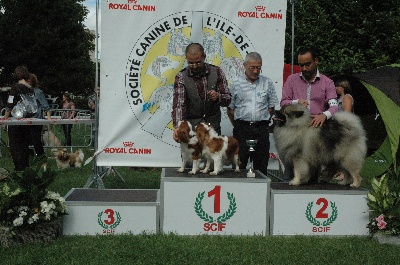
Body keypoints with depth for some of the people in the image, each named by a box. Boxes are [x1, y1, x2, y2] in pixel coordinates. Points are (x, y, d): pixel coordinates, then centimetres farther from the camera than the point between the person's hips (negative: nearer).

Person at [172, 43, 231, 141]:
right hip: (192, 126, -2)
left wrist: (218, 96, -22)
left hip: (213, 125, 2)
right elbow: (178, 104, -15)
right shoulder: (181, 77, -7)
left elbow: (227, 100, 1)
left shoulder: (216, 72, -2)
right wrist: (177, 127, -32)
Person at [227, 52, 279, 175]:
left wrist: (261, 122, 6)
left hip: (262, 129, 1)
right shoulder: (236, 83, 3)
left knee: (261, 165, 3)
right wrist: (238, 126, 5)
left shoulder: (267, 83, 7)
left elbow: (271, 108, 10)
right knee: (239, 164, 0)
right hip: (242, 129, -1)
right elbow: (230, 108, 6)